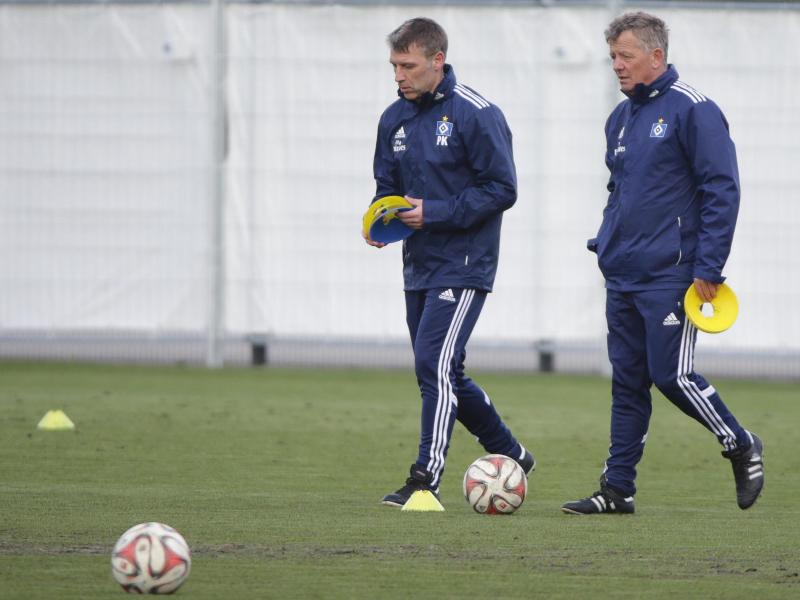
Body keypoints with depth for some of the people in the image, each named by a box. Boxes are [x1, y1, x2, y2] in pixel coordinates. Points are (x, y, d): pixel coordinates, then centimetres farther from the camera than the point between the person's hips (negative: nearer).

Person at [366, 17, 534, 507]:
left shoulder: (477, 114, -12)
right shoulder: (395, 119, 9)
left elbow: (502, 189, -14)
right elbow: (387, 186, 19)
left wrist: (434, 213, -20)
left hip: (463, 267, -8)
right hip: (419, 265, 8)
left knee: (435, 363, -17)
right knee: (444, 375, 12)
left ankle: (426, 478, -16)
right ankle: (512, 456, 29)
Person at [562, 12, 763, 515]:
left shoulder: (693, 110, -10)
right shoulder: (621, 118, 14)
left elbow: (722, 190, -13)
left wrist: (709, 267, -16)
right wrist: (607, 245, 16)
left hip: (671, 275, -8)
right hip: (623, 276, 8)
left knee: (671, 375, -8)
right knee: (627, 381, 7)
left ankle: (742, 448, 12)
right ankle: (618, 489, 8)